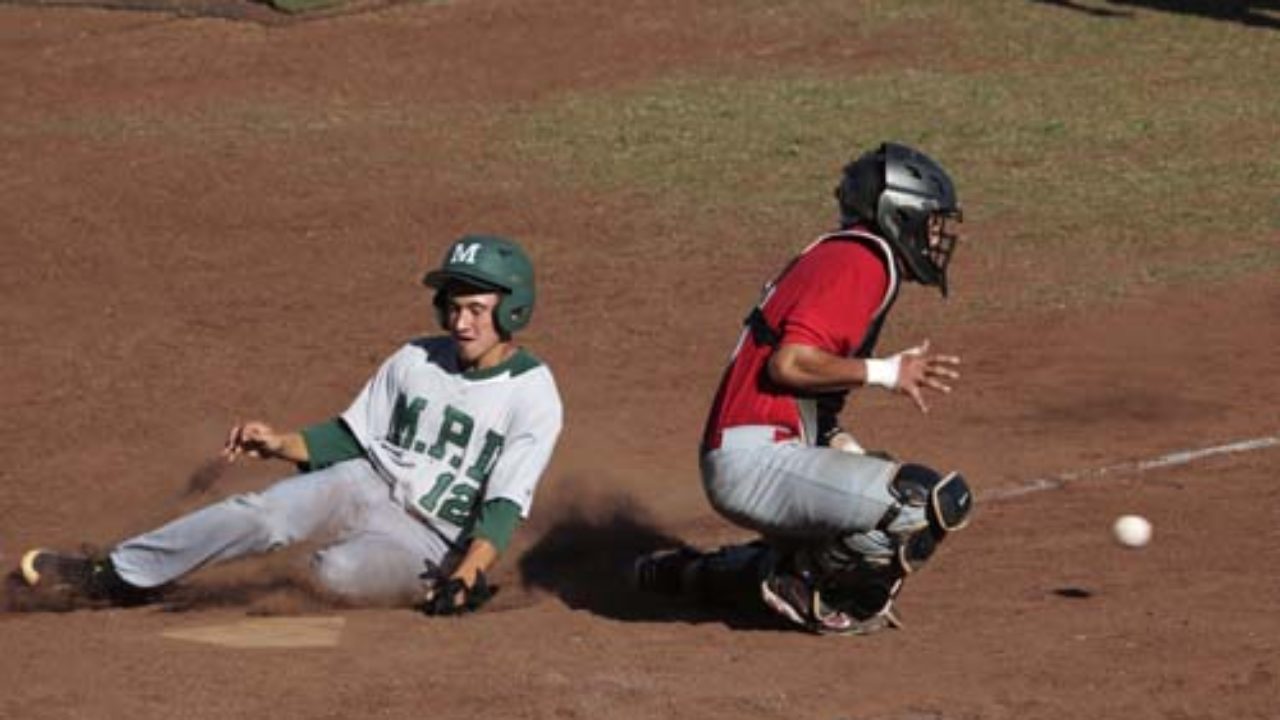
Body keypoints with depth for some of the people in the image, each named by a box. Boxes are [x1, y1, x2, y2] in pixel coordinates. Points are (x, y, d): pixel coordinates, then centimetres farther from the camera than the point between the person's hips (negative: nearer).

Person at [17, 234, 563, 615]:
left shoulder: (533, 394, -11)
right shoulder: (415, 362, 5)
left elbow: (503, 507, -17)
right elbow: (350, 438, 12)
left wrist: (466, 576, -33)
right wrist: (280, 443, -7)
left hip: (432, 546, -5)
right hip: (368, 489, 5)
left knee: (339, 569, -38)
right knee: (265, 512, -24)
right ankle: (121, 576, -24)